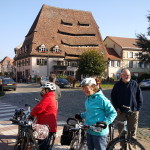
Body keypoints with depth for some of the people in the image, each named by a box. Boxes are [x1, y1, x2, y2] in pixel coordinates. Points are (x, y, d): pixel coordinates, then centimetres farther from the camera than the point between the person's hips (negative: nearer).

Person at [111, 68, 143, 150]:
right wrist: (116, 108, 2)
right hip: (121, 112, 1)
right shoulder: (117, 85, 3)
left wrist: (138, 108, -1)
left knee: (132, 131, 3)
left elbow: (140, 97, 6)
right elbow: (113, 97, 10)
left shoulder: (134, 84, 1)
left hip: (133, 112, -1)